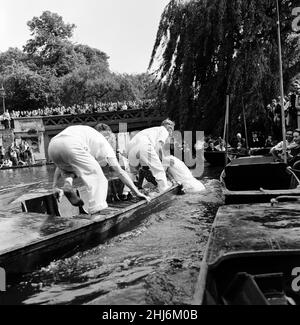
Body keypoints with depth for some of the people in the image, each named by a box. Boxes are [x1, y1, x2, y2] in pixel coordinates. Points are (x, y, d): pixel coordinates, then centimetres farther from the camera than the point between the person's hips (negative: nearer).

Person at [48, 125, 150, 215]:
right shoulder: (103, 143, 26)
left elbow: (61, 165, 39)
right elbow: (120, 172, 20)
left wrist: (55, 187, 38)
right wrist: (137, 192, 22)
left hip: (52, 145, 6)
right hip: (70, 146, -6)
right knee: (98, 180, 4)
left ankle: (68, 183, 6)